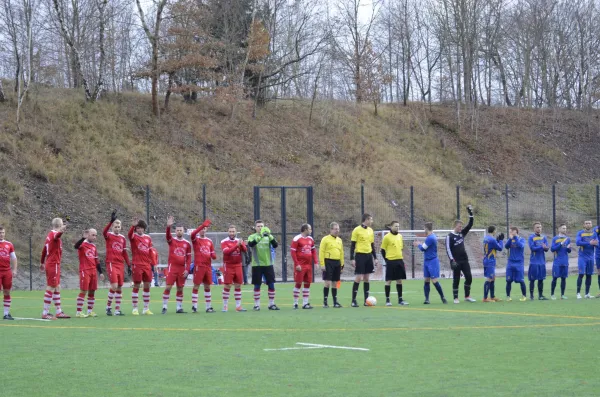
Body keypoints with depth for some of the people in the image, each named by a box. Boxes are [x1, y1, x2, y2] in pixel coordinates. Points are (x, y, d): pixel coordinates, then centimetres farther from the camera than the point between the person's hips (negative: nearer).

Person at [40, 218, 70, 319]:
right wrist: (61, 231, -64)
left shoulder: (50, 235, 13)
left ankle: (59, 312, 19)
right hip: (54, 265, -10)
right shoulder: (54, 234, -14)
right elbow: (56, 236, -41)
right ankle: (45, 313, -6)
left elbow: (44, 250, 23)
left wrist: (42, 263, 34)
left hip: (49, 264, 10)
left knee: (57, 288, 14)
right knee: (51, 288, -7)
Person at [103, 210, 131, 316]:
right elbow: (104, 232, -27)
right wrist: (111, 221, -40)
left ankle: (118, 309, 12)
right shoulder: (109, 236, -3)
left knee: (120, 287, 5)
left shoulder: (123, 238, 12)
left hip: (121, 264, 5)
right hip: (111, 263, -5)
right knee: (114, 286, -15)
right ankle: (108, 306, 1)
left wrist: (129, 265, 12)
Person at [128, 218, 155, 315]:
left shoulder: (148, 238, 11)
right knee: (136, 286, -2)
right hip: (137, 265, -5)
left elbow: (150, 252, 15)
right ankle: (135, 309, 4)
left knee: (147, 286, 7)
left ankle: (146, 309, 15)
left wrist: (152, 264, 11)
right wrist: (133, 225, -43)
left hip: (147, 265, 5)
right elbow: (129, 234, -26)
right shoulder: (134, 237, -2)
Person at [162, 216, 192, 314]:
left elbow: (189, 258, 8)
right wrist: (168, 227, -40)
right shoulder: (172, 240, 2)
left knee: (180, 289, 7)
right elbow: (167, 235, -20)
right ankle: (164, 307, -2)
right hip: (172, 267, -2)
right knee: (168, 287, -7)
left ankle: (179, 308, 13)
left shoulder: (187, 244, 7)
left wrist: (187, 270, -1)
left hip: (182, 268, 2)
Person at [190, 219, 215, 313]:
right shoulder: (196, 239, -2)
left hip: (208, 266, 5)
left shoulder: (209, 241, 14)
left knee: (207, 286, 10)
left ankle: (208, 307, 15)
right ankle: (194, 307, -1)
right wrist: (203, 225, -32)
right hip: (198, 266, -5)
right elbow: (193, 234, -26)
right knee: (196, 286, -4)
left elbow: (213, 254, 20)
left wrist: (213, 255, -6)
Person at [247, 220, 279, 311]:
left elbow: (275, 245, -7)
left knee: (271, 284, 1)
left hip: (268, 264, 2)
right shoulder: (252, 237, 1)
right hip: (257, 265, -2)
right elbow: (250, 244, -21)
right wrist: (260, 236, -33)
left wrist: (270, 236, -23)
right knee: (257, 285, 2)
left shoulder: (268, 236, 8)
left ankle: (271, 304, 10)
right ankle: (257, 305, 9)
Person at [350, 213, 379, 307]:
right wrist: (352, 259, -12)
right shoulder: (357, 230, -7)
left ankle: (366, 300, 11)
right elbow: (352, 245, -6)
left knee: (366, 278, 7)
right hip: (360, 255, -6)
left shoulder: (370, 230, 12)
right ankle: (353, 301, -4)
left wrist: (375, 258, 13)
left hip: (368, 256, 6)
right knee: (358, 278, -9)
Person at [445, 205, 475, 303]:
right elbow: (448, 249, -11)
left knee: (469, 278, 0)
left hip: (464, 260, 6)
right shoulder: (450, 237, -8)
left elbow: (470, 225, 8)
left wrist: (470, 213, -2)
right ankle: (456, 298, 5)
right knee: (456, 280, -2)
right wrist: (452, 260, -19)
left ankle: (467, 296, 10)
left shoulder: (462, 233, 10)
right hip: (456, 262, -6)